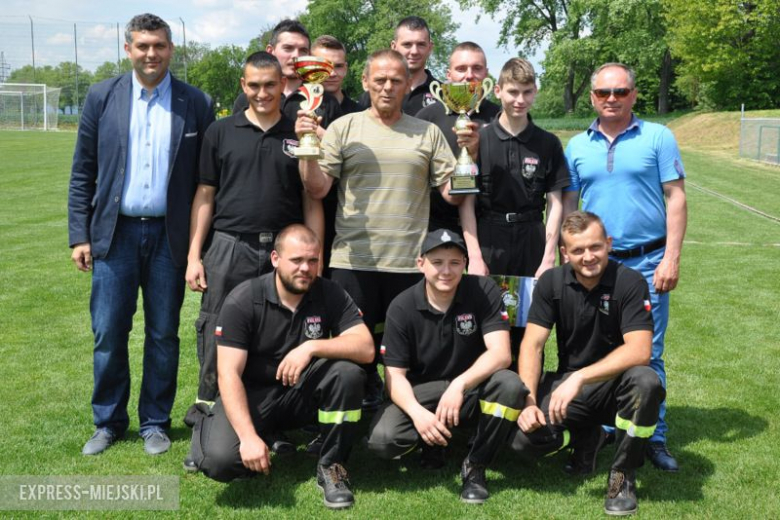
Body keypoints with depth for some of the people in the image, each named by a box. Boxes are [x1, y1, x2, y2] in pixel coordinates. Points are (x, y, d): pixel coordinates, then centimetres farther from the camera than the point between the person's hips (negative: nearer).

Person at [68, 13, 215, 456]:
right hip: (114, 234, 1)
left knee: (164, 334, 8)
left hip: (169, 236, -1)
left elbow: (206, 178, 1)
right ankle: (109, 422, 21)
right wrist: (79, 236, 0)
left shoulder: (196, 104, 1)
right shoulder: (102, 98, 4)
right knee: (108, 333, 5)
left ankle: (156, 423, 22)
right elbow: (83, 172, 5)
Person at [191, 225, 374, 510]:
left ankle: (331, 466, -9)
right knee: (220, 460, -28)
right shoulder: (243, 300, -16)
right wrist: (248, 436, -32)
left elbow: (366, 348, -18)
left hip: (303, 391, 2)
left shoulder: (330, 294, -9)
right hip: (253, 393, -2)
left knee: (348, 372, -27)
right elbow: (229, 374, -20)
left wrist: (312, 347, -33)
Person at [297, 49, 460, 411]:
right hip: (353, 261, 0)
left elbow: (453, 194, 7)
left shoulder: (428, 133, 10)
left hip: (411, 263, 1)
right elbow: (317, 189, 1)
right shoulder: (344, 128, 7)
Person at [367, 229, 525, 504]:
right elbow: (395, 374, -11)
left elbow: (500, 353, -22)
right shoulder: (402, 307, -10)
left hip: (473, 388, 0)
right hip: (423, 393, 0)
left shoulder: (484, 291, -12)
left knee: (510, 385, -34)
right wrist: (417, 413, -32)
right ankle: (433, 442, 9)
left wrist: (460, 384, -40)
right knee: (382, 439, -27)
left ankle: (475, 465, -10)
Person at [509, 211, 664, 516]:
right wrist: (529, 401, -21)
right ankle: (586, 436, 14)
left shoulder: (629, 283, -14)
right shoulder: (552, 282, -3)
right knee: (524, 437, -22)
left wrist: (579, 378, -33)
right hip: (567, 383, 3)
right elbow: (532, 345, -7)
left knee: (645, 381, -37)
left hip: (615, 384, -2)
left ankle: (623, 475, -12)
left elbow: (639, 350, -25)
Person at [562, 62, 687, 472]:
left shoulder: (657, 138, 0)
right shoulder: (577, 147, 7)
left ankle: (654, 438, 12)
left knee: (647, 355, 1)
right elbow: (568, 206, 10)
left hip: (646, 262, -3)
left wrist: (671, 258, -10)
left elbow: (676, 199, -3)